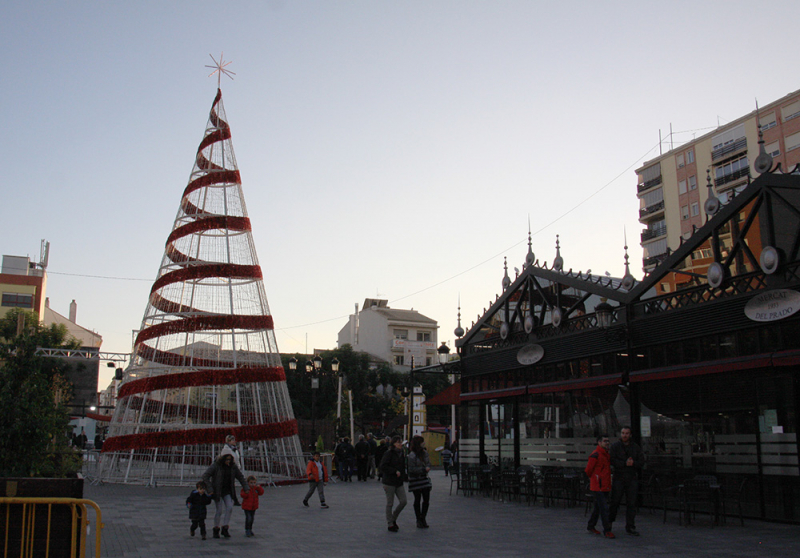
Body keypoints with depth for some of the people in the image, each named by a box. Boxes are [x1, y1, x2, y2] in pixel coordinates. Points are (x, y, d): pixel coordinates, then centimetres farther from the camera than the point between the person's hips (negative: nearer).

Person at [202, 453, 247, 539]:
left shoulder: (233, 466, 0)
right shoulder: (215, 466, -12)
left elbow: (241, 477, 11)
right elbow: (205, 476, -15)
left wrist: (246, 487, 4)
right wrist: (210, 489, -19)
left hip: (227, 491, 3)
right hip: (217, 491, -3)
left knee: (229, 507, -13)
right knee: (219, 510, -5)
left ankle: (225, 528, -2)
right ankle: (216, 529, 16)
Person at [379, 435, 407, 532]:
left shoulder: (401, 453, 11)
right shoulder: (389, 453, -11)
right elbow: (383, 466, -18)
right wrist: (395, 471, -19)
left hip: (399, 482, 7)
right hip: (389, 482, -7)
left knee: (403, 501, 2)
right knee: (390, 504, 2)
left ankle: (393, 519, 21)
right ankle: (390, 524, 13)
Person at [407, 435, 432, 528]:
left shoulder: (425, 452, 6)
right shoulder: (412, 455, -16)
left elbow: (428, 462, 17)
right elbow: (412, 469, -18)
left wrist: (428, 468, -6)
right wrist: (424, 469, -20)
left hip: (424, 478, 6)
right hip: (415, 480, -6)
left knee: (426, 499, 4)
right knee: (417, 500, 6)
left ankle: (423, 519, 19)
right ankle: (419, 521, 16)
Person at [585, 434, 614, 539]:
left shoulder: (606, 454, 13)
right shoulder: (595, 455, -15)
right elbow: (588, 470, -10)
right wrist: (594, 479, 6)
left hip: (605, 486, 8)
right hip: (598, 487, -8)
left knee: (598, 507, 16)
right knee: (604, 508, -9)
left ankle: (591, 526, 28)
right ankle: (607, 531, -5)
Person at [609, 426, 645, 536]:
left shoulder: (635, 447, 9)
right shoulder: (615, 446, 0)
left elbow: (642, 461, 4)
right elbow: (612, 460, -10)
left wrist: (633, 463, -15)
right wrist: (625, 463, -20)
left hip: (632, 479, 3)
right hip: (619, 478, -3)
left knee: (631, 504, 3)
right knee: (615, 502, 2)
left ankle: (630, 527, 11)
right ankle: (609, 523, 18)